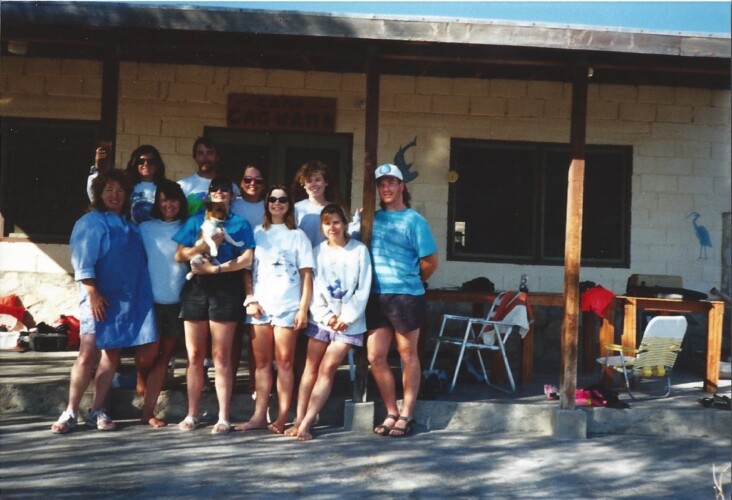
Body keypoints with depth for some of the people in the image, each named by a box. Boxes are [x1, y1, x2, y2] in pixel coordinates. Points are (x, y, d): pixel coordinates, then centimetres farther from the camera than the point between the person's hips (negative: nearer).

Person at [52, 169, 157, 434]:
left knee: (112, 356, 6)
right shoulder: (91, 222, -4)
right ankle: (70, 412, -2)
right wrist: (93, 294, -20)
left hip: (126, 300, 6)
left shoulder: (128, 225, 16)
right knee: (88, 355, -9)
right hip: (99, 299, -6)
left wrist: (141, 297, 15)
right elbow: (82, 262, -12)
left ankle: (97, 411, 12)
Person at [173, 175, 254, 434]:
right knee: (194, 355, 3)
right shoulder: (195, 221, 15)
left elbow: (247, 258, -4)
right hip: (196, 289, 2)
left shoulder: (240, 224, 9)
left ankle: (224, 417, 0)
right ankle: (192, 415, 12)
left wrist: (215, 268, -12)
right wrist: (203, 245, -10)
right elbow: (179, 255, 6)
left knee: (221, 356, -3)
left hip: (225, 289, -2)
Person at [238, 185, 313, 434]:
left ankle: (282, 418, -2)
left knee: (284, 362, -4)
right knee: (261, 362, 3)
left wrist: (303, 309, -6)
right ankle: (259, 416, 6)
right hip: (259, 306, 3)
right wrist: (250, 299, -2)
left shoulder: (297, 235, 7)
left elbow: (307, 275, 2)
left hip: (287, 307, -2)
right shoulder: (257, 233, 14)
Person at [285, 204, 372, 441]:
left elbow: (363, 289, -4)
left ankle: (306, 423, -7)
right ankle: (299, 420, 3)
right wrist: (326, 316, -10)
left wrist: (347, 317, -10)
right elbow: (312, 289, 1)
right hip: (321, 319, 3)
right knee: (311, 368, 0)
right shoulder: (318, 251, 7)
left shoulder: (359, 250, -1)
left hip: (349, 321, -2)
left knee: (327, 370, -7)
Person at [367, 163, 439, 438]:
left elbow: (430, 262, -1)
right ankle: (392, 413, 16)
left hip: (406, 296, -5)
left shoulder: (414, 221, -2)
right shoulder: (373, 218, 11)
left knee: (408, 356, 5)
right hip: (377, 296, 5)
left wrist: (409, 280, 9)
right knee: (375, 357, 3)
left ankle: (406, 415, 12)